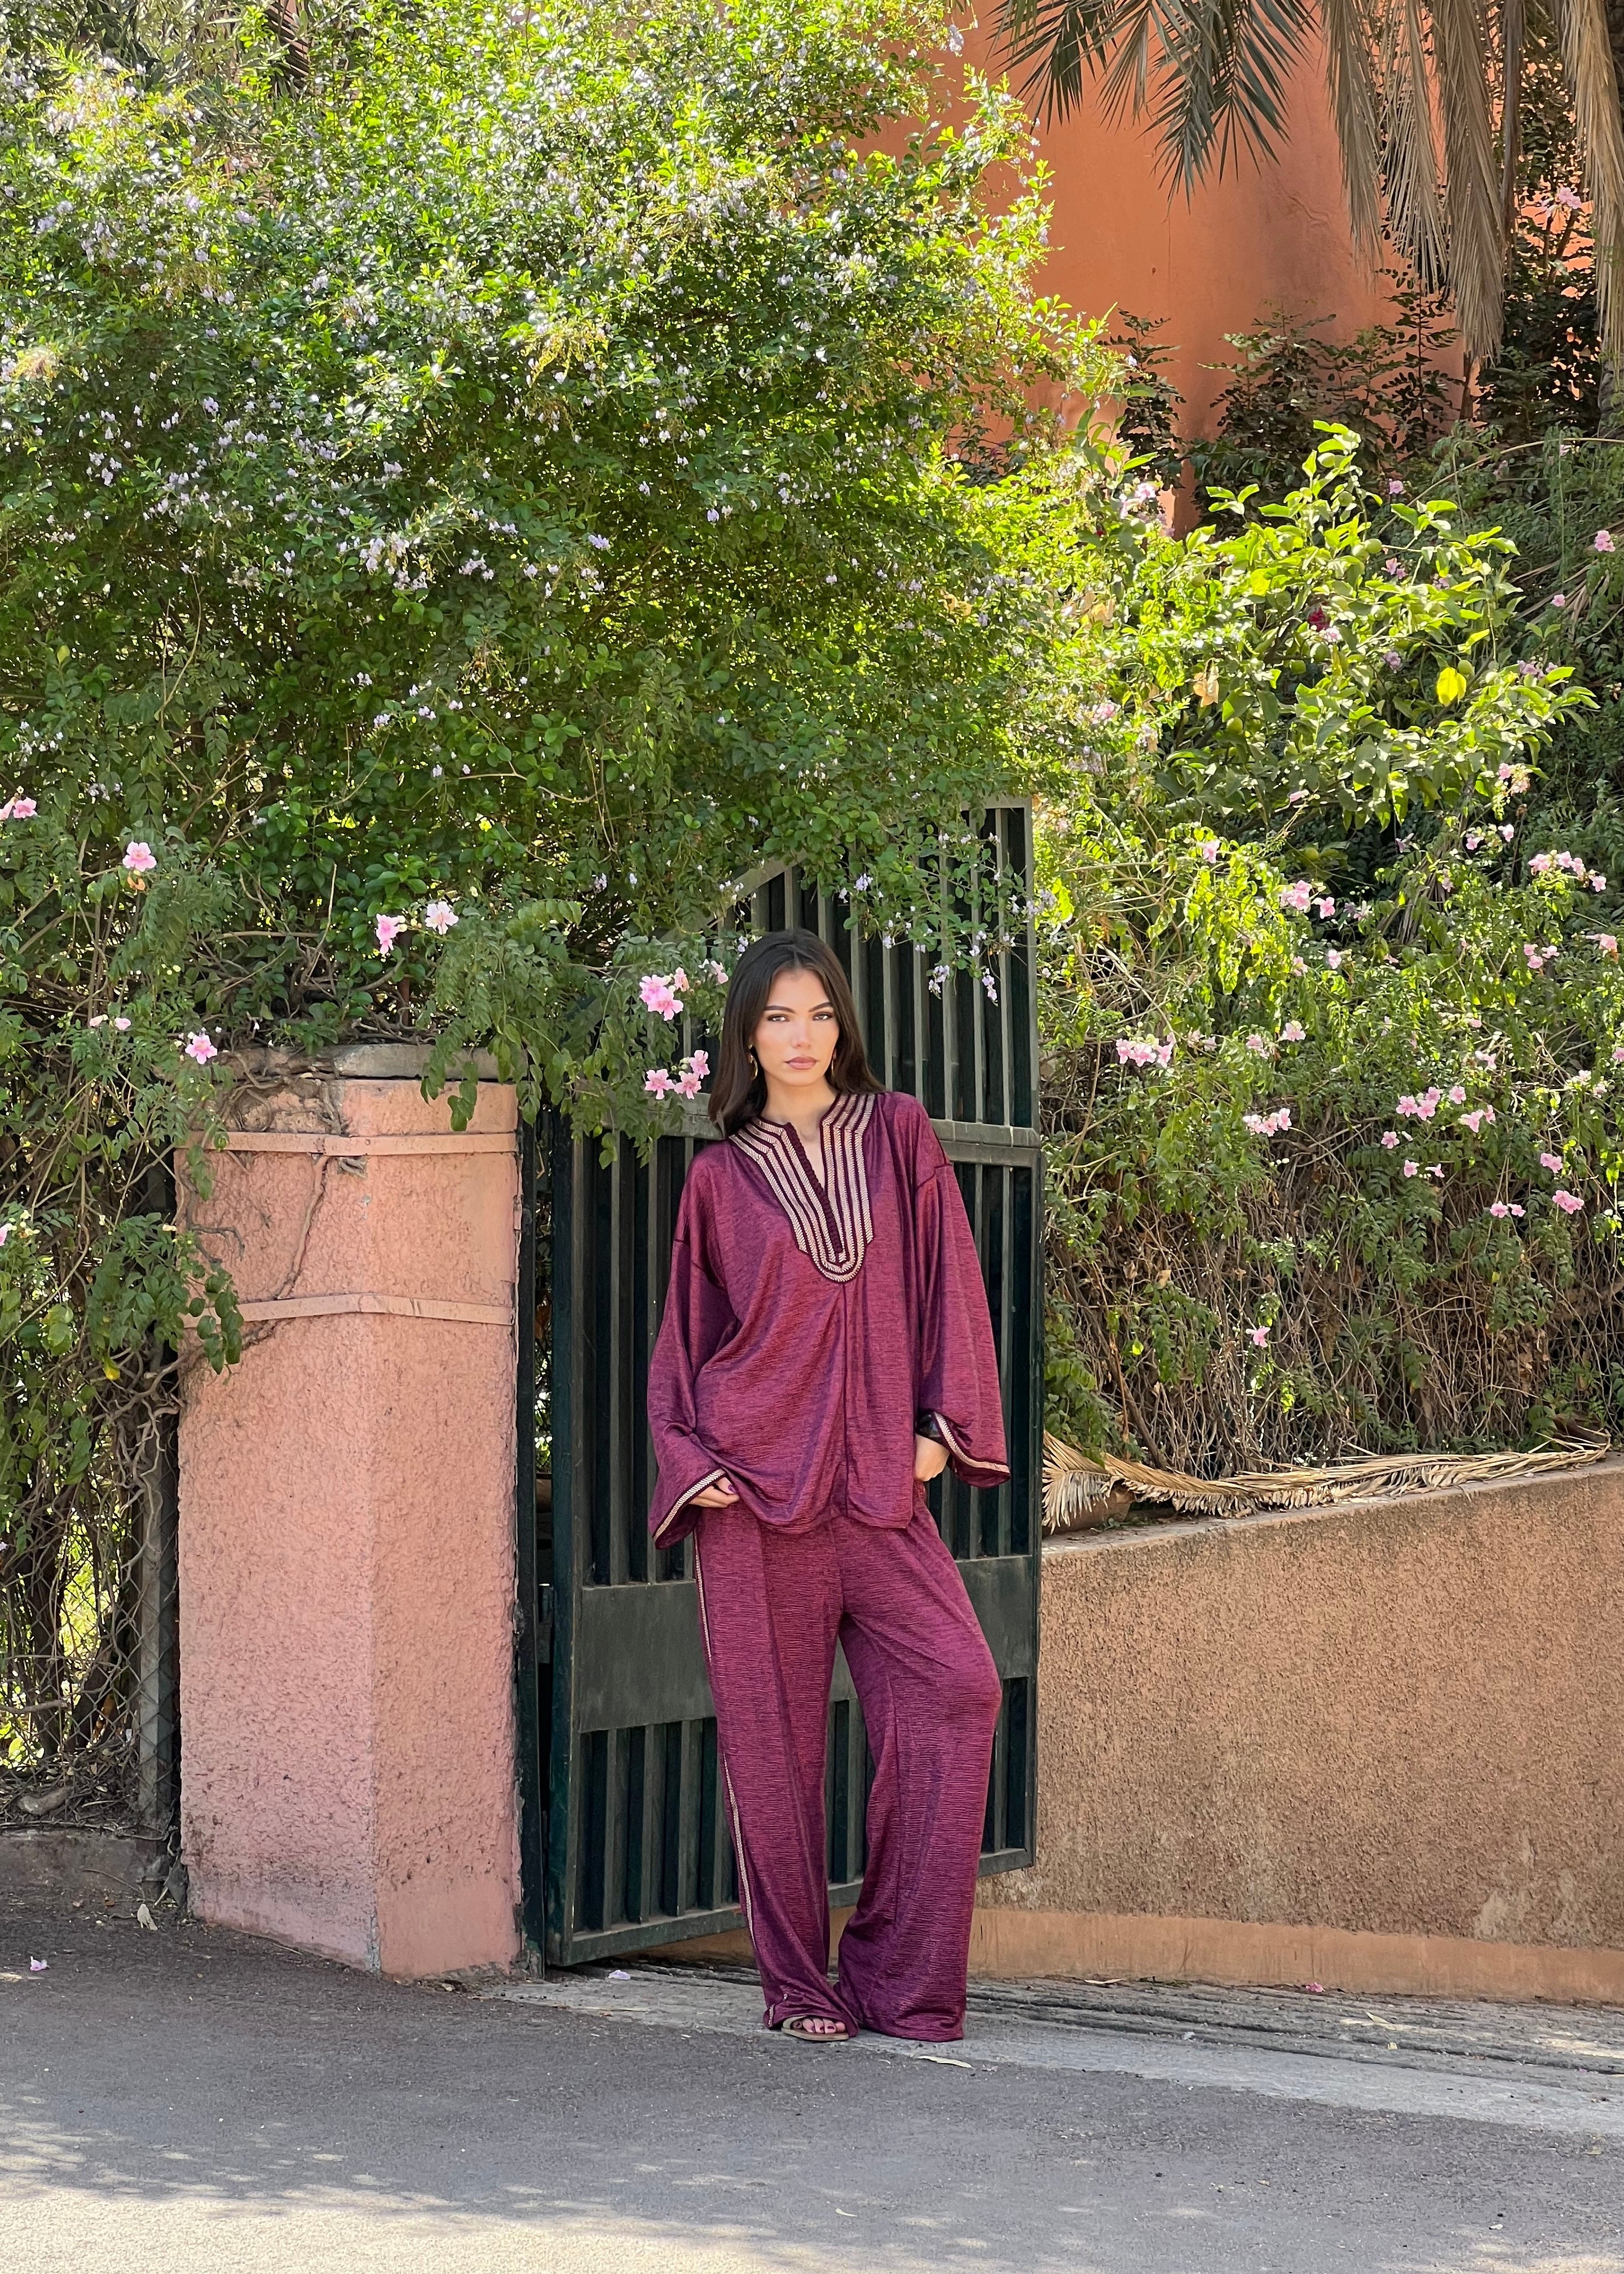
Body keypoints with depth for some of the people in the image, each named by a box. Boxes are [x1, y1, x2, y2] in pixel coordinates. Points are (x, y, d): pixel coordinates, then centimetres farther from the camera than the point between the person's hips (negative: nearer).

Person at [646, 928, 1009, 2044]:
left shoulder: (898, 1134, 10)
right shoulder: (721, 1177, 8)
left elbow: (946, 1277, 8)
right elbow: (686, 1333, 13)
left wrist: (944, 1420, -1)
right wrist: (689, 1459, -1)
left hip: (876, 1483, 1)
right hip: (756, 1483, -1)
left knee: (957, 1688, -15)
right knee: (774, 1732, -2)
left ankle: (899, 1969, -5)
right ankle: (800, 1982, 8)